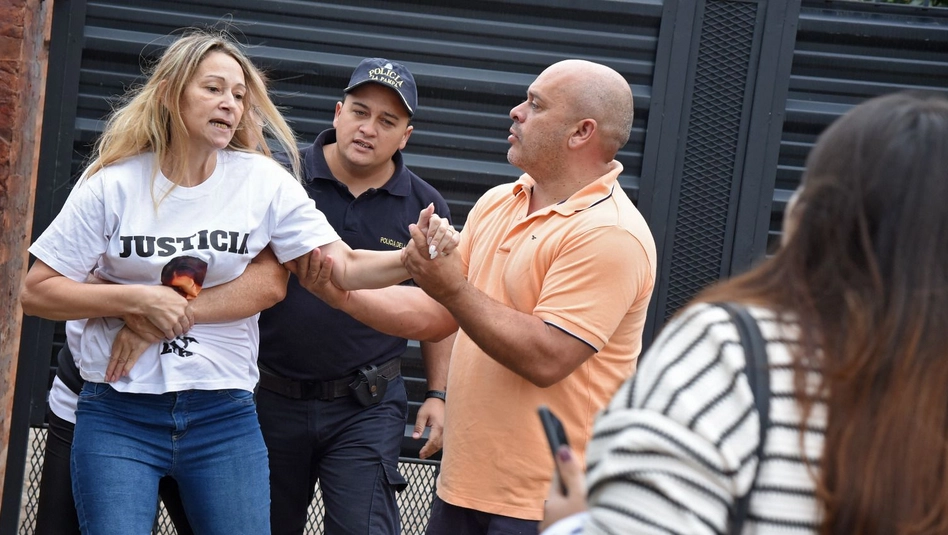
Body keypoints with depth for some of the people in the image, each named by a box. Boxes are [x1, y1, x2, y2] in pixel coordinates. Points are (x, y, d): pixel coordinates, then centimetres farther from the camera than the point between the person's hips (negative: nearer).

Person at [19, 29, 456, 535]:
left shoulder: (262, 181, -1)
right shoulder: (114, 184, -4)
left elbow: (343, 269, -7)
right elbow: (36, 292, -3)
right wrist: (135, 299, -15)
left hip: (224, 417, 1)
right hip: (117, 417, -1)